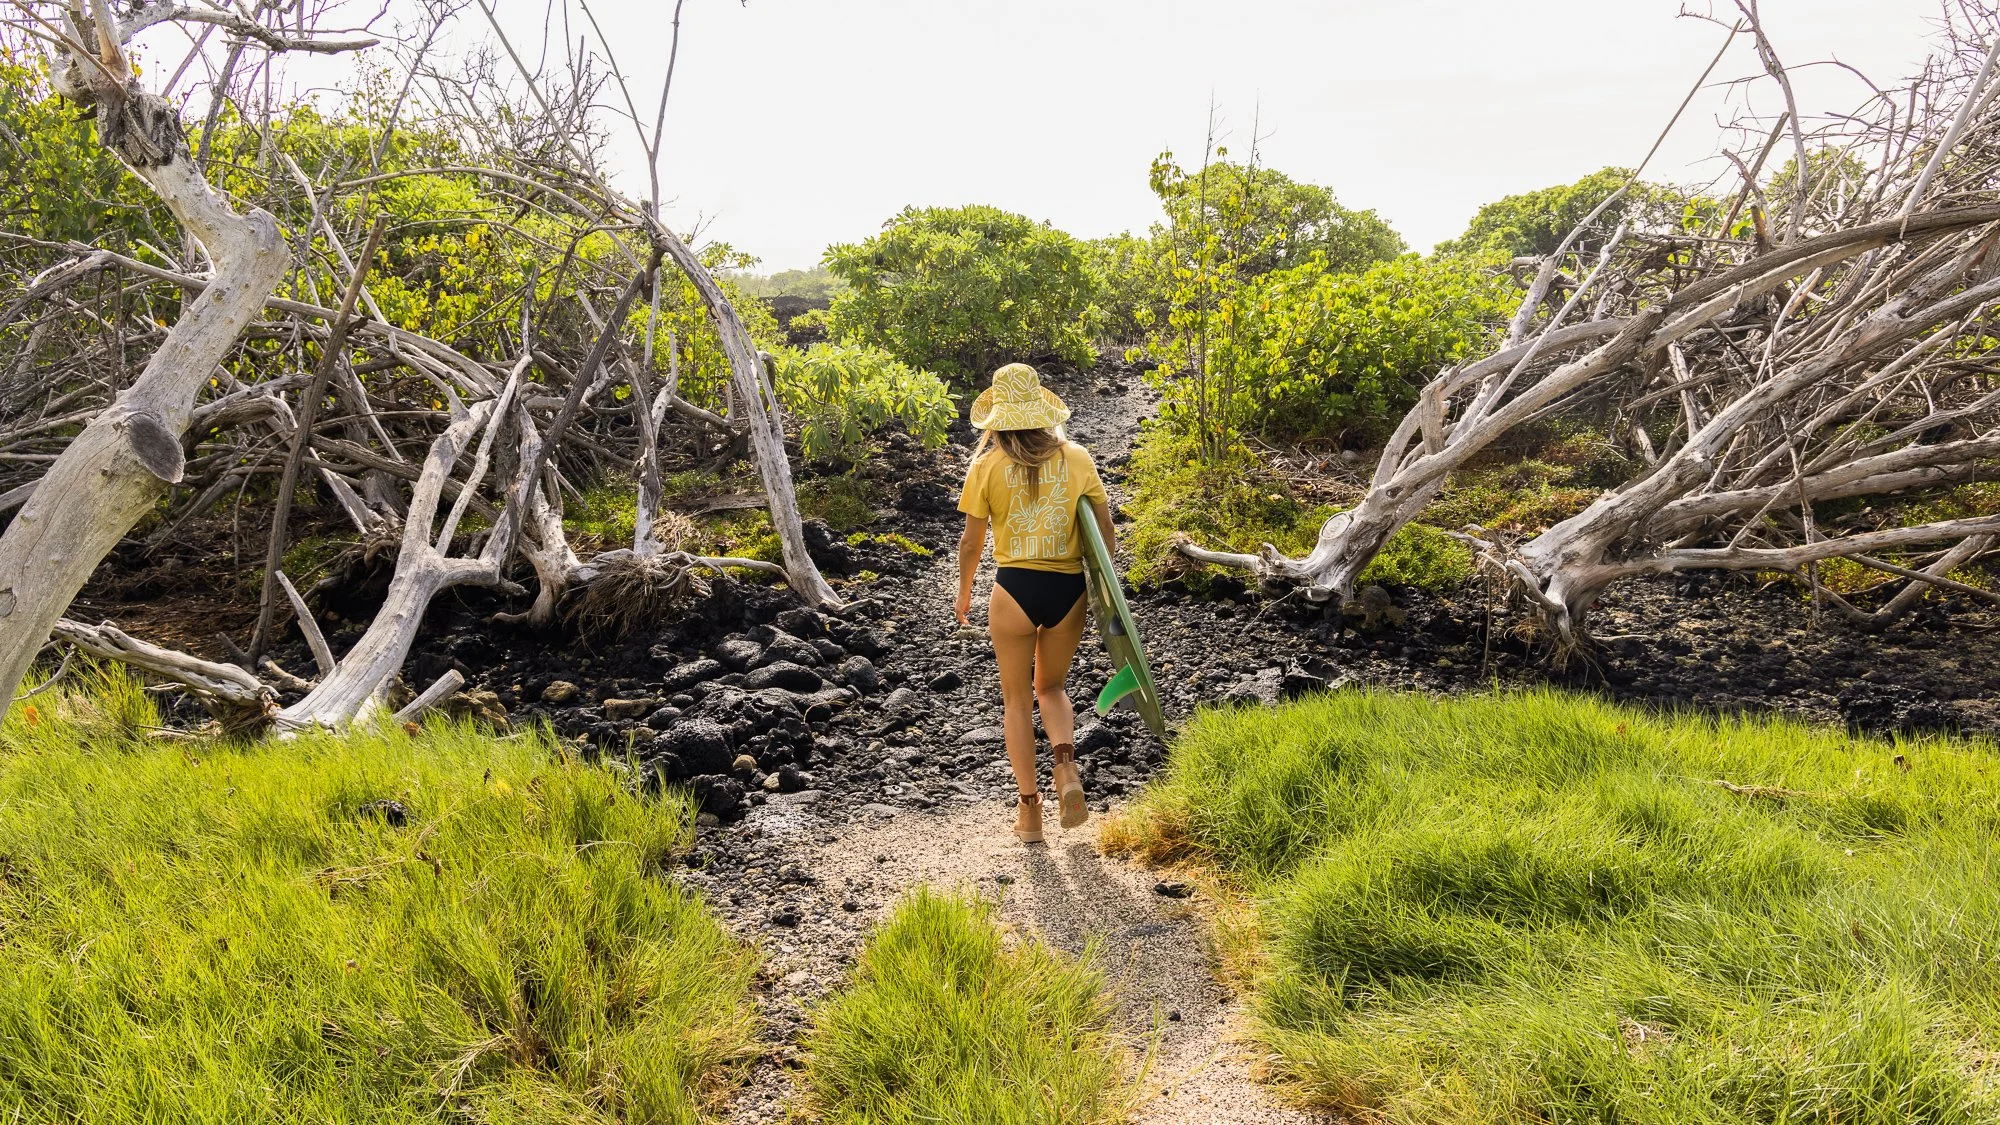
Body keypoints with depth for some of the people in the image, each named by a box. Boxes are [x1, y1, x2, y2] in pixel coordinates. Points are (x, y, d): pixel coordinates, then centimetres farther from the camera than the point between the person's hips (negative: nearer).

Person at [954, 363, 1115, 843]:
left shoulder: (987, 465, -5)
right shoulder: (1076, 457, 0)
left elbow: (972, 540, -1)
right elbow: (1104, 529, 1)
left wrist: (963, 589, 15)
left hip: (1015, 588, -2)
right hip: (1068, 589, 2)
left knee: (1017, 700, 14)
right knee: (1052, 687, 24)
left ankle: (1029, 809, 16)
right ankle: (1067, 771, 1)